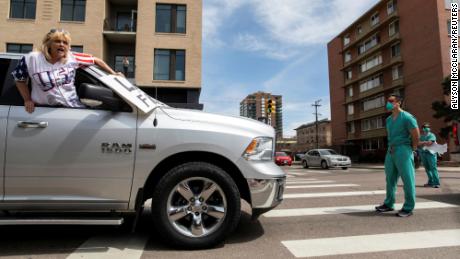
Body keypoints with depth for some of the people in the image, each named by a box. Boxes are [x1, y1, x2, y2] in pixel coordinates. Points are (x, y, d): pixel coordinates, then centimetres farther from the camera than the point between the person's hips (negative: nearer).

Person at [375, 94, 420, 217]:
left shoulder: (406, 117, -8)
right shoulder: (388, 119, 14)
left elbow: (416, 135, -8)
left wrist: (413, 149, 0)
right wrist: (391, 147, 15)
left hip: (403, 150, -8)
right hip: (391, 151, 8)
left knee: (408, 179, -1)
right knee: (390, 179, 12)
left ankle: (408, 208, 6)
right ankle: (389, 204, 22)